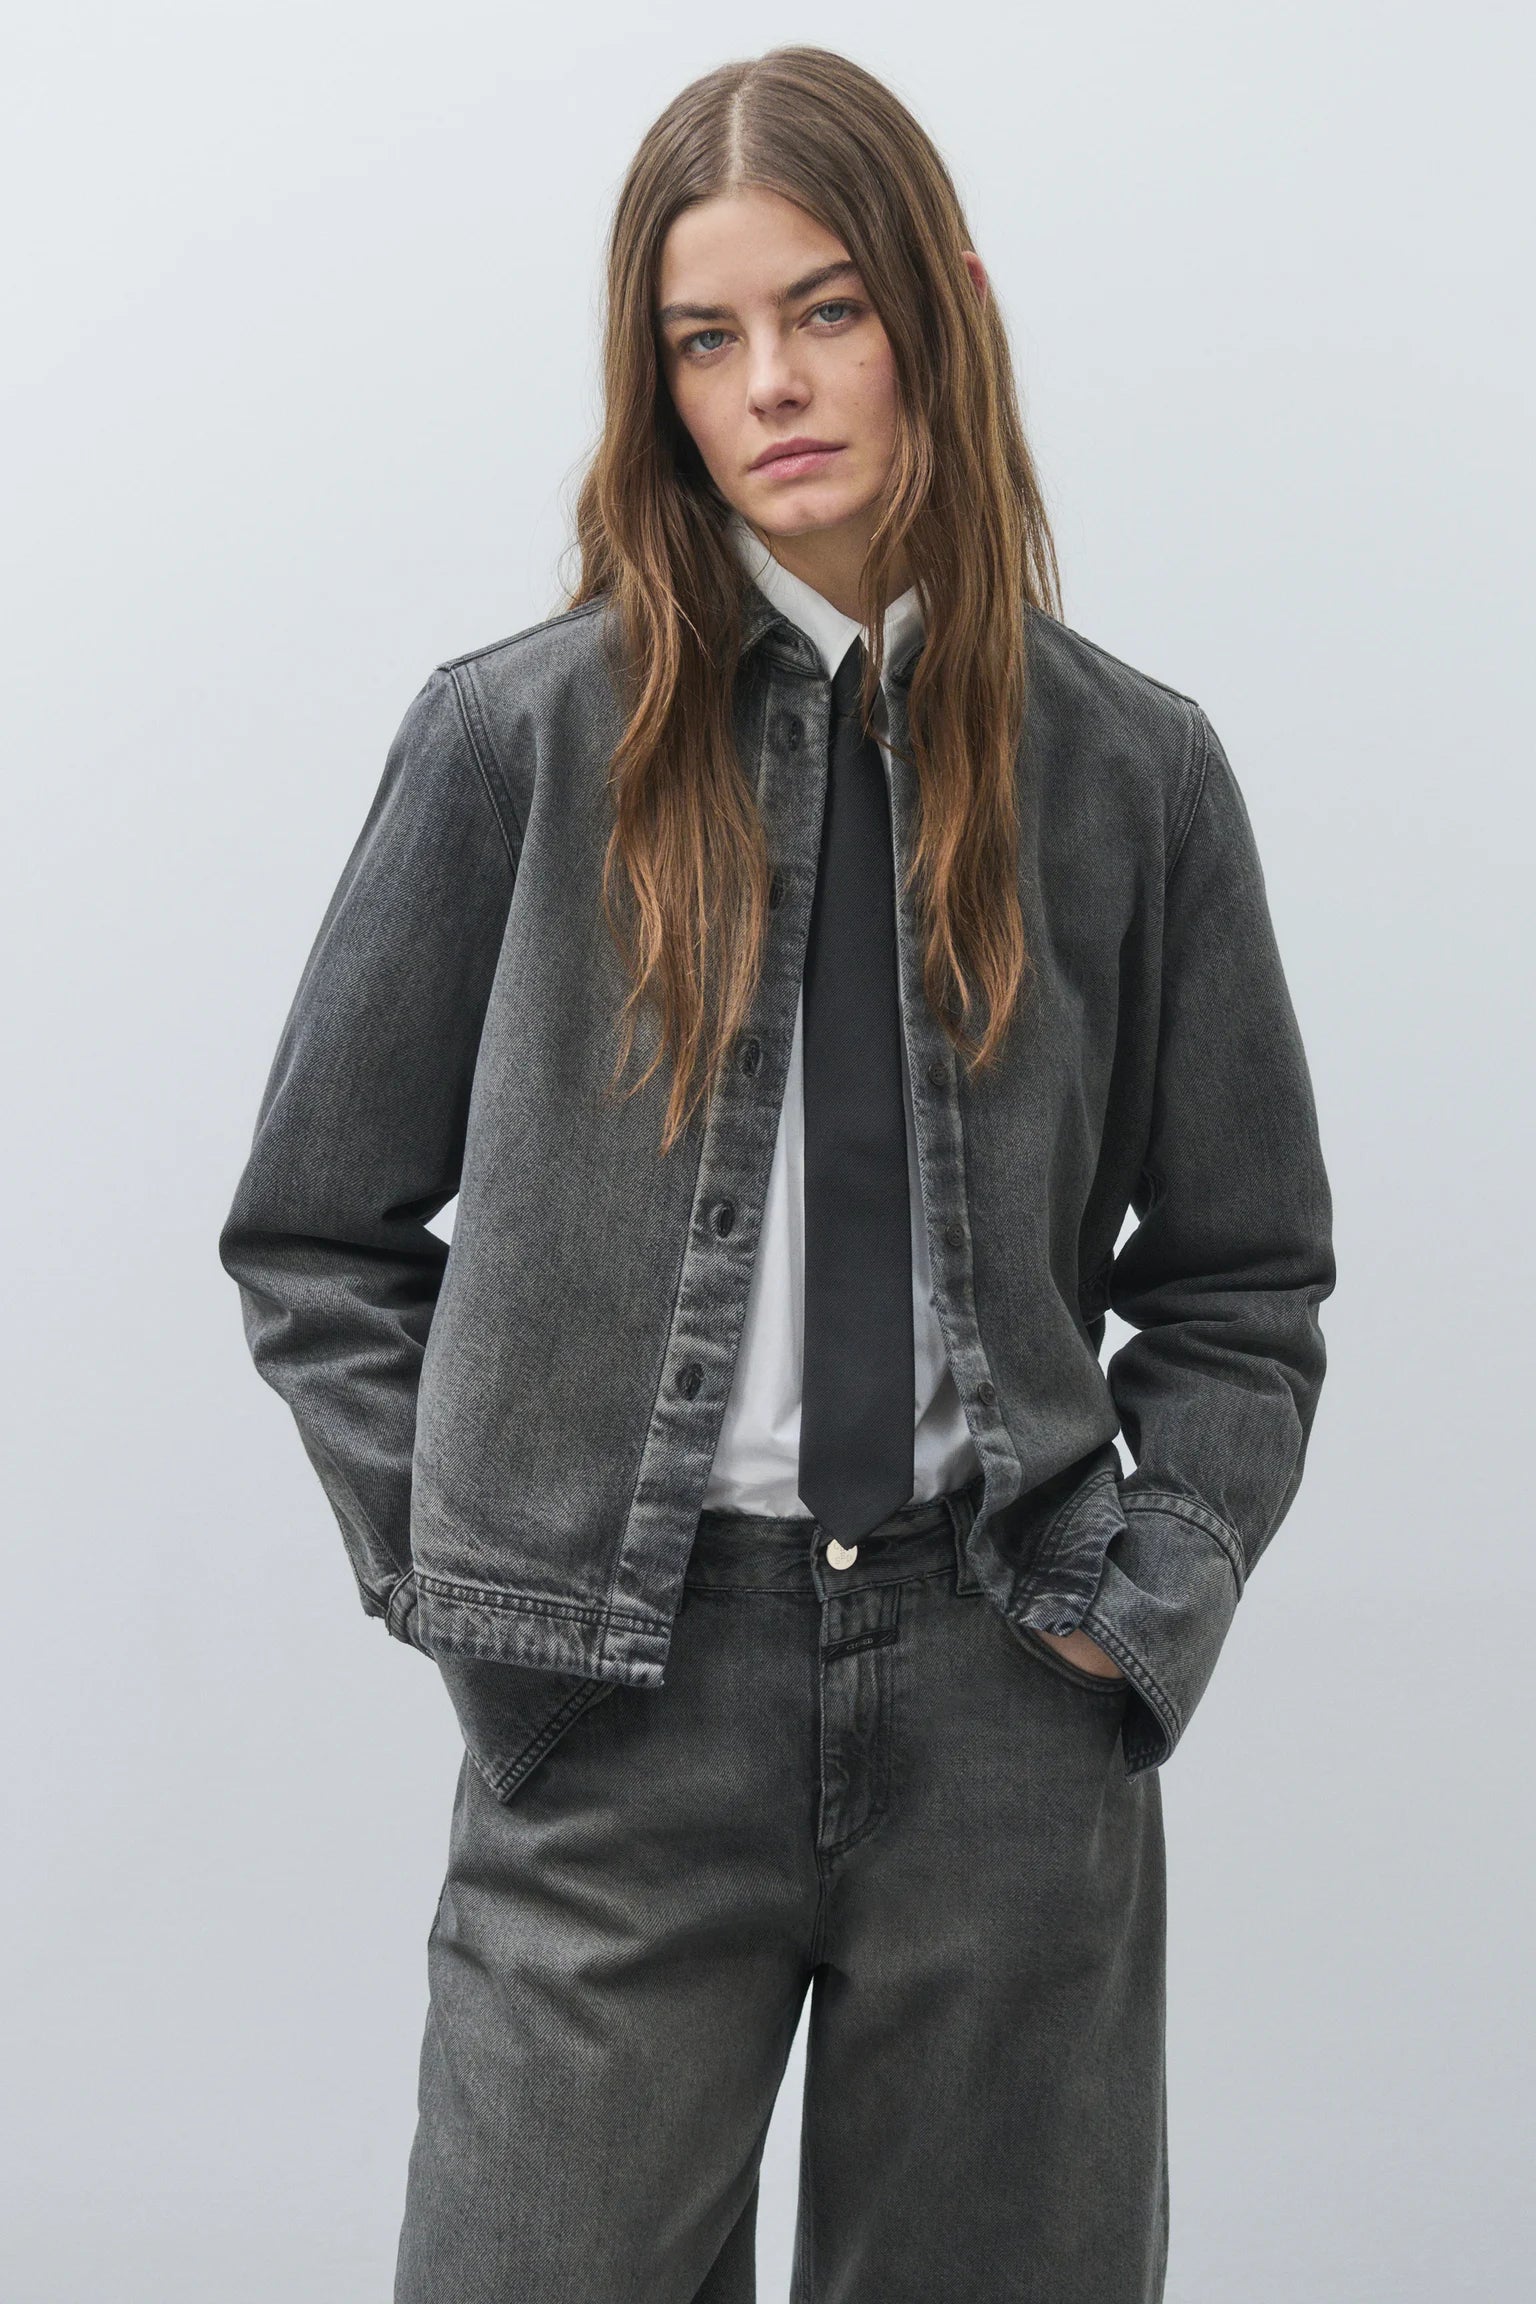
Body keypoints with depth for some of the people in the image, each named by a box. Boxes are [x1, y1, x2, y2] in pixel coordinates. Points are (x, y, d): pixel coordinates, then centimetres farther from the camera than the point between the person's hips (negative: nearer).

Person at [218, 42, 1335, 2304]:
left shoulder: (1128, 765, 4)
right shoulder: (517, 739, -1)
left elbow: (1243, 1278, 11)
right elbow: (313, 1232, 6)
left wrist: (1145, 1603, 0)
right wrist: (464, 1574, -1)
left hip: (1007, 1697, 2)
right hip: (621, 1705, -1)